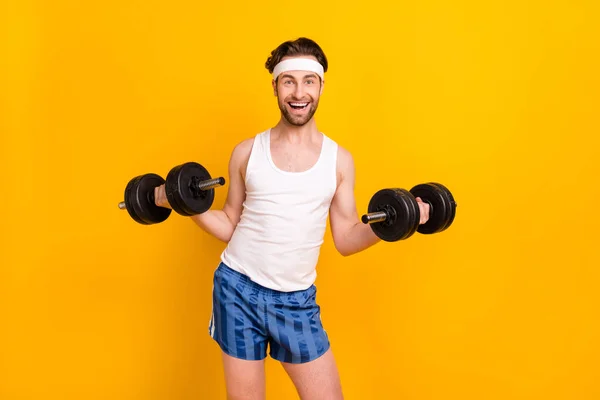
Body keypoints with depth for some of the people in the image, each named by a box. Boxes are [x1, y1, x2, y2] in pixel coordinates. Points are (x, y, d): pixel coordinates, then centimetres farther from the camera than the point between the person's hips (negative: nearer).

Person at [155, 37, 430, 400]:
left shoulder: (339, 159, 1)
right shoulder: (247, 152, 0)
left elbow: (345, 239, 2)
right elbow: (230, 226, 6)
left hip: (297, 300, 1)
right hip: (238, 289, 0)